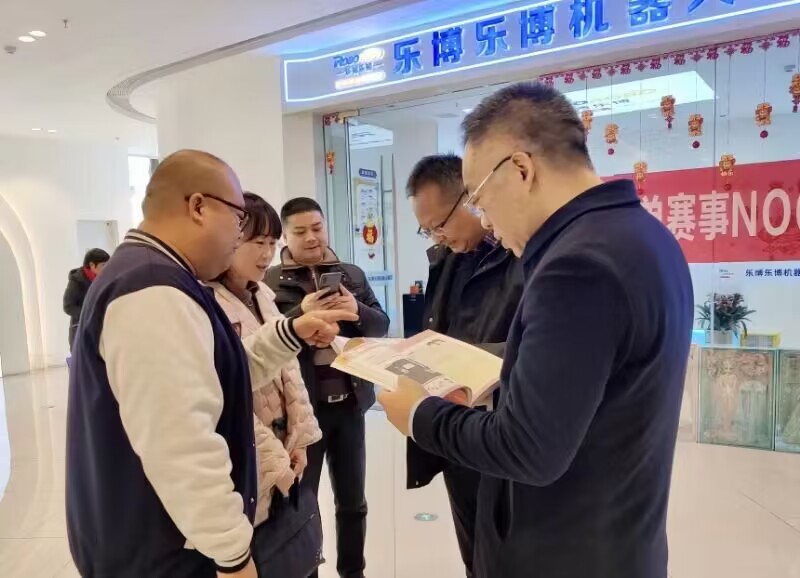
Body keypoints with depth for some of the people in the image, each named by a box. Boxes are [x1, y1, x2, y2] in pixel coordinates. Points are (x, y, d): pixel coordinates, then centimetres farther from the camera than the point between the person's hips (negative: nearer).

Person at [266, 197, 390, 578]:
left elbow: (382, 325, 5)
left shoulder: (353, 275, 7)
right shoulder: (270, 282, -4)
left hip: (350, 401, 4)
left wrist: (357, 310, -15)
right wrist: (300, 314, -25)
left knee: (353, 500, 18)